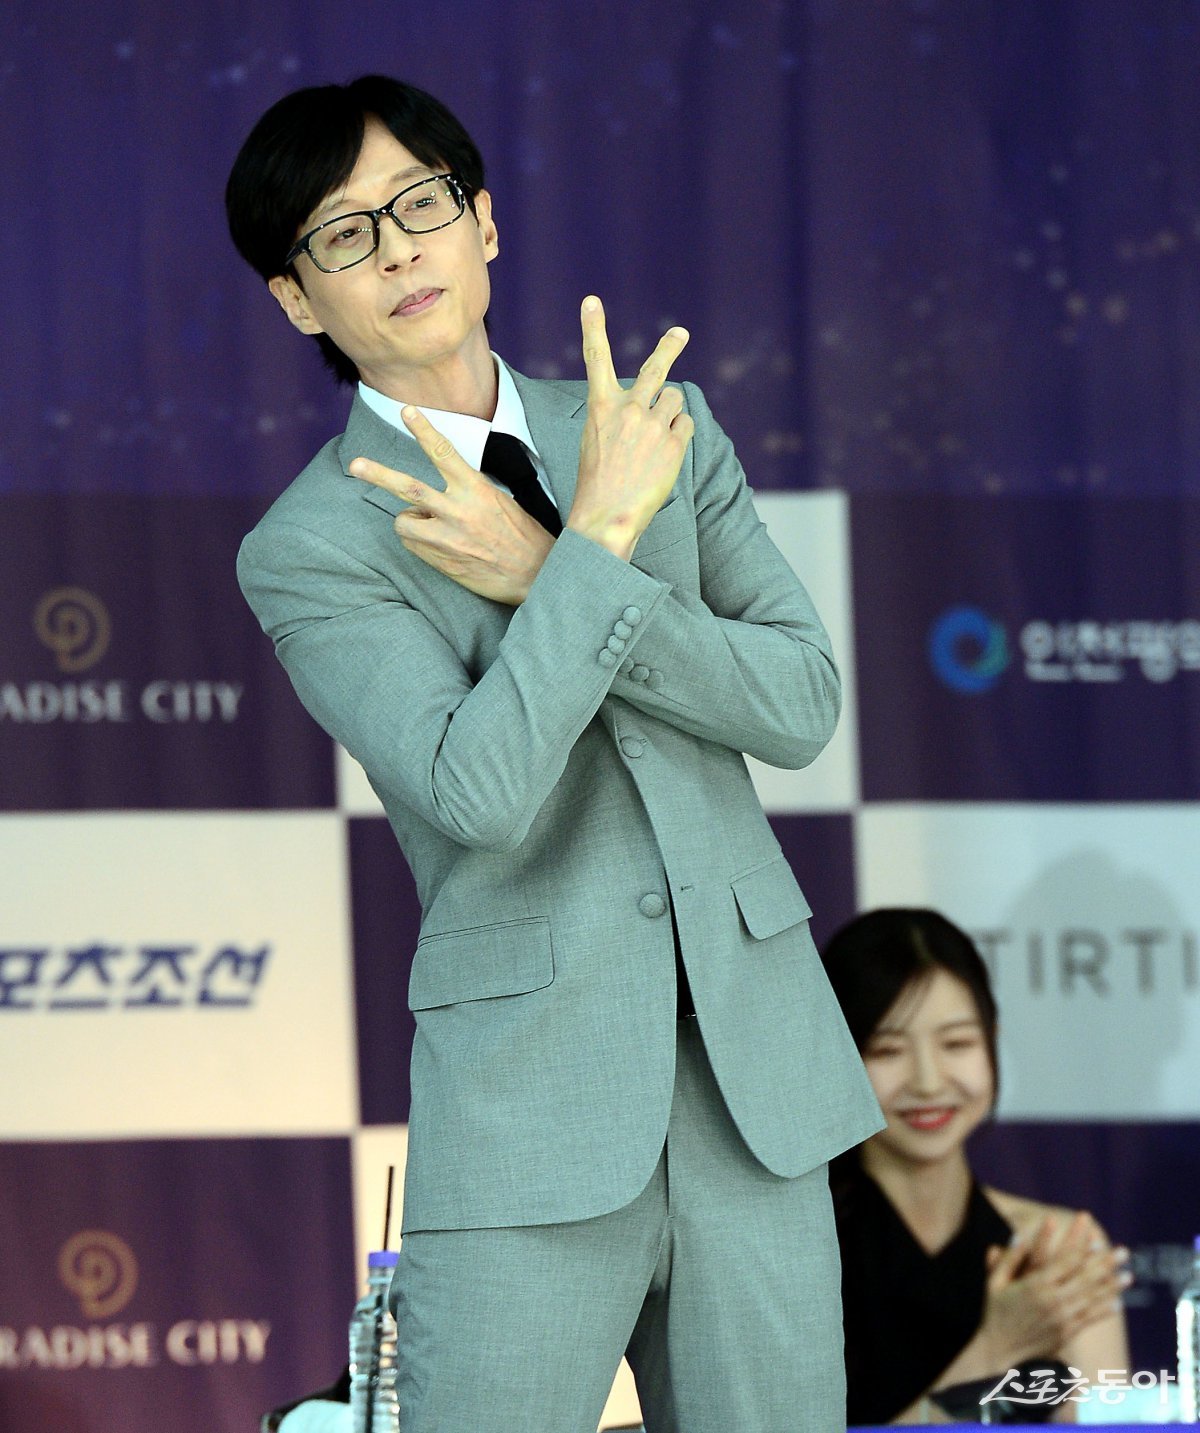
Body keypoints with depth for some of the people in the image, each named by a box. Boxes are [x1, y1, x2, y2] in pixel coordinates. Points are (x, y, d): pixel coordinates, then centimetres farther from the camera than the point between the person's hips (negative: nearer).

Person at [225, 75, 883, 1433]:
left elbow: (801, 700, 0)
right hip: (527, 1107, -4)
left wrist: (545, 581, -10)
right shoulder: (308, 551, -3)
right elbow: (479, 792, -18)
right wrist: (604, 534, -16)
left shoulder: (657, 428, 10)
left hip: (753, 1071, 4)